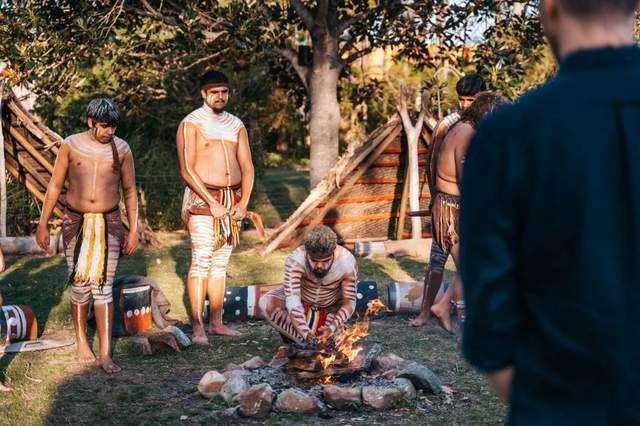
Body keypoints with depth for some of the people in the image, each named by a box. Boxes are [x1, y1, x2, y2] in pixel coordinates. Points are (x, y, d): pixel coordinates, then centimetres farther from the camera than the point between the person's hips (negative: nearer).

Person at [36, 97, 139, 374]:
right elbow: (55, 186, 5)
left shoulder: (121, 149, 2)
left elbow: (130, 191, 8)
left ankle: (105, 354, -7)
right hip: (75, 223, 0)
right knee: (80, 285, 5)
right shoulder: (71, 145, -1)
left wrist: (134, 230, 5)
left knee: (103, 286, -6)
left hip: (109, 224, 0)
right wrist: (42, 224, 3)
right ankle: (81, 341, 26)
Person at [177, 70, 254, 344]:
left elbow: (247, 168, 10)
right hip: (203, 199, -5)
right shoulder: (191, 124, -4)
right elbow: (187, 170, -12)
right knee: (201, 262, -8)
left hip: (233, 201, 5)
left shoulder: (236, 125, 13)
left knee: (220, 263, 8)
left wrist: (243, 202, -4)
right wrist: (213, 203, -16)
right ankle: (198, 327, -6)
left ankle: (216, 323, 13)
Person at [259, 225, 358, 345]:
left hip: (331, 308, 0)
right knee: (266, 303, -30)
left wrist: (332, 328, -43)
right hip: (301, 301, 0)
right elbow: (293, 302, -41)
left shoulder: (347, 263, -31)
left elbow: (349, 302, -26)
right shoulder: (295, 260, -35)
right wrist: (307, 335, -53)